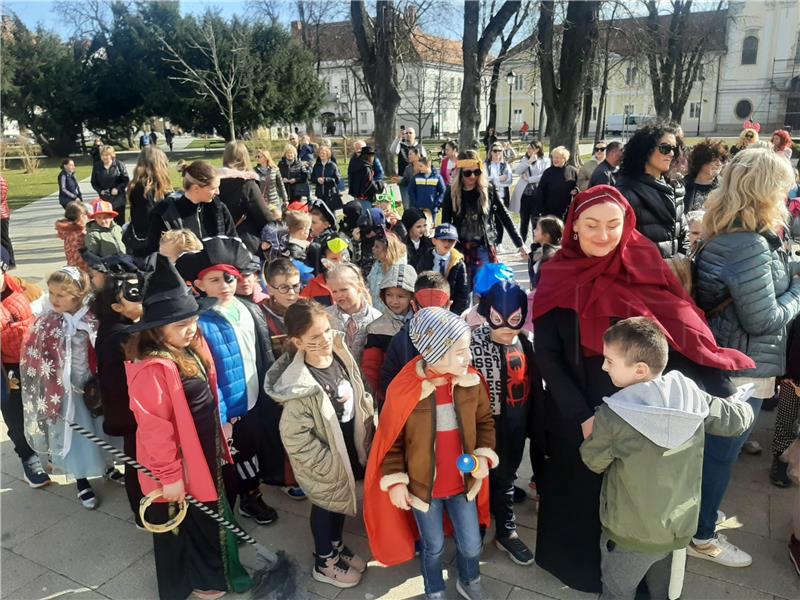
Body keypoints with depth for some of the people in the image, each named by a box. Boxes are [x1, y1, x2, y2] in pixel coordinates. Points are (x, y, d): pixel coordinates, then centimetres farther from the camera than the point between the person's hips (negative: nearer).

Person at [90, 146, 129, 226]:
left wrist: (118, 189, -15)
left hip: (118, 198, -1)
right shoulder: (97, 166, 3)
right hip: (104, 198, 1)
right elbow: (94, 182, 9)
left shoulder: (119, 164, -3)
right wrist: (100, 190, -8)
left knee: (119, 220, 6)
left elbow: (126, 180, -3)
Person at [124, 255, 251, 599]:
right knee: (185, 522, 14)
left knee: (212, 512, 27)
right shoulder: (152, 368, -29)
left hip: (206, 450, 9)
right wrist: (169, 474, -19)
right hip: (182, 460, -9)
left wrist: (219, 432, 18)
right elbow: (155, 428, -25)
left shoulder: (192, 349, 0)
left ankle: (215, 569, 50)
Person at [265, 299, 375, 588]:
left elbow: (359, 397, 4)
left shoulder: (340, 353, -12)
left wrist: (368, 436, 6)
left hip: (350, 447, 6)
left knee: (340, 499, 26)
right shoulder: (299, 384, -32)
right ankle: (325, 562, 43)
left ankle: (337, 546, 52)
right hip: (326, 461, -6)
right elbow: (295, 436, -26)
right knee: (326, 504, 17)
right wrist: (330, 464, -20)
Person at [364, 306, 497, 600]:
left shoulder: (472, 381, -13)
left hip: (463, 481, 3)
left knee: (471, 543, 18)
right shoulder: (404, 389, -24)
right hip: (422, 485, -3)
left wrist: (484, 455, -10)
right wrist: (394, 481, -13)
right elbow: (391, 438, -11)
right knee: (433, 546, 19)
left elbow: (485, 421, 3)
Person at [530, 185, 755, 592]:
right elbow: (546, 353, -10)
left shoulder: (644, 268, -7)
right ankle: (575, 562, 42)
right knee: (579, 491, 14)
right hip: (576, 414, -1)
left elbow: (682, 333, -12)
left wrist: (722, 391, -25)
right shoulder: (557, 277, -10)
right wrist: (580, 415, -17)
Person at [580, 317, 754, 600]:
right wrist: (740, 403, 24)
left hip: (631, 535, -5)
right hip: (680, 527, 5)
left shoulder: (612, 416, -28)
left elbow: (593, 462, -11)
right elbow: (740, 418, 2)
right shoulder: (692, 396, -15)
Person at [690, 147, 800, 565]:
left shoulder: (723, 235, 4)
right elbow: (763, 319, -21)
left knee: (712, 447, 23)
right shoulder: (751, 245, -25)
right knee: (721, 453, 6)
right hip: (743, 368, -9)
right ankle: (701, 536, 24)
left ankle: (700, 515, 41)